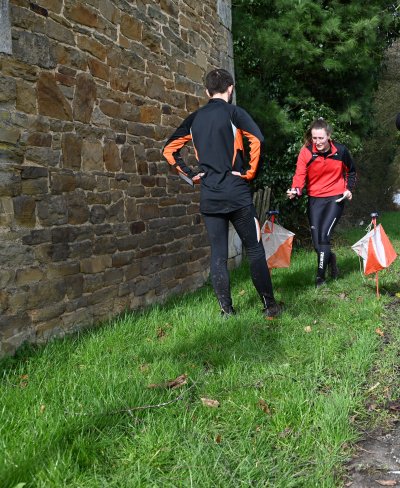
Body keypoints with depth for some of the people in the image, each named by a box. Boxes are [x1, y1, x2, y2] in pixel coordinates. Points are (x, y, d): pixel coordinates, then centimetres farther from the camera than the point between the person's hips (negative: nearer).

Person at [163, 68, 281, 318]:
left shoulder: (195, 118, 12)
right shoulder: (233, 112, -2)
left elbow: (169, 150, 13)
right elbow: (257, 139, -18)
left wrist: (191, 173, 11)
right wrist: (250, 172, -8)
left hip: (209, 196, 4)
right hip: (237, 193, -4)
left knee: (218, 255, 6)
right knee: (255, 250, 5)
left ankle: (227, 311, 7)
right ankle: (270, 305, 9)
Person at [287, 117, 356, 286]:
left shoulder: (341, 151, -6)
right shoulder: (306, 152, -11)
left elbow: (351, 171, 12)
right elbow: (300, 174, -21)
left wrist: (349, 189, -1)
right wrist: (296, 190, -39)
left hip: (336, 198, -1)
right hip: (315, 199, 2)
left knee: (324, 235, -17)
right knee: (316, 240, 1)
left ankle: (320, 277, -9)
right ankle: (331, 259, 35)